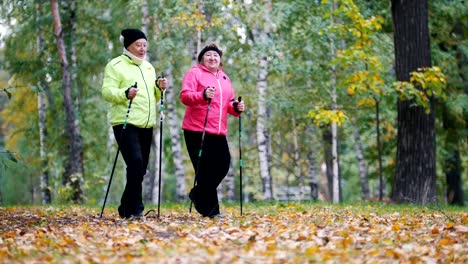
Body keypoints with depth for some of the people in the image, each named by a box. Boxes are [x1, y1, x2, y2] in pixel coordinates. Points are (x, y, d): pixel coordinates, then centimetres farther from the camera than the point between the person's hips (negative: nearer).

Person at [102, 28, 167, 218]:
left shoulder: (148, 67, 20)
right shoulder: (116, 65, -2)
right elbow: (107, 92, -11)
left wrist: (159, 88, 2)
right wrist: (125, 93, -29)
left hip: (146, 125, 7)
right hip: (126, 123, -7)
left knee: (140, 168, 8)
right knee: (135, 163, -21)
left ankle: (126, 208, 18)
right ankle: (135, 208, -16)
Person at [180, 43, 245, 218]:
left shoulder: (224, 78, 20)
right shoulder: (195, 73, 0)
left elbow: (228, 102, 24)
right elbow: (184, 96, -13)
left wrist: (236, 107, 1)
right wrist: (203, 95, -31)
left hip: (218, 132, 6)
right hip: (197, 130, -6)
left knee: (223, 164, 1)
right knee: (204, 169, -5)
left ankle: (198, 194, 22)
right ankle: (210, 209, 2)